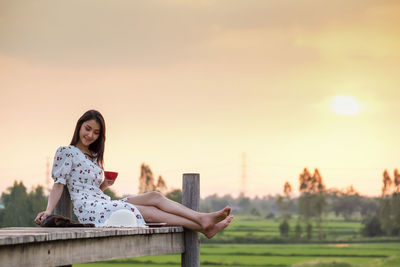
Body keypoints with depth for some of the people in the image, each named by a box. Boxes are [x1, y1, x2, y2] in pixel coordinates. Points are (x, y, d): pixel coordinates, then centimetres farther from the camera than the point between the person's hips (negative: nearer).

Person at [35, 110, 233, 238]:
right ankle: (203, 226, -19)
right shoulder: (66, 152, 1)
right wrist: (48, 211, -21)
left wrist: (104, 185, 2)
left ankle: (203, 221, -21)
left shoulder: (94, 156, 25)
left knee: (155, 197, -11)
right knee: (150, 212, -16)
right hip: (88, 210, -8)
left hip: (104, 204, 8)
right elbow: (58, 184, -6)